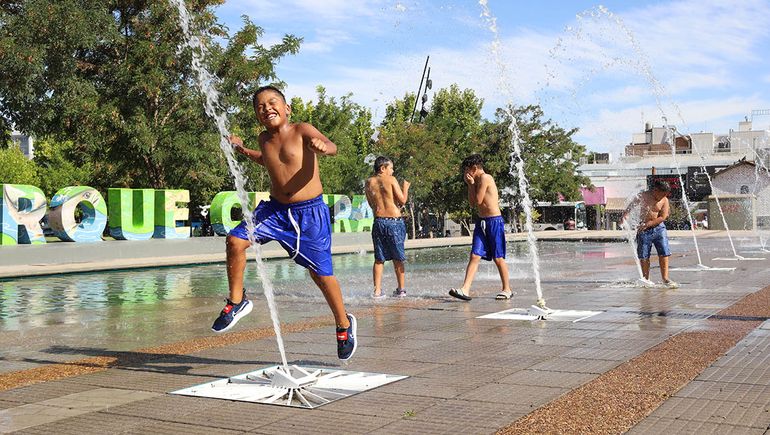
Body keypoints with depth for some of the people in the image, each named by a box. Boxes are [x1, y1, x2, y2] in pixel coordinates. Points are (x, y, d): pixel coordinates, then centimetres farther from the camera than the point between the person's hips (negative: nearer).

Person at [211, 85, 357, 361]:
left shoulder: (302, 131, -10)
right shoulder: (264, 139, 6)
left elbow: (332, 147, -28)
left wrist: (322, 147, -49)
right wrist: (243, 150, 21)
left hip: (310, 212, -4)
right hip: (275, 209, 5)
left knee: (321, 274, 1)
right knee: (236, 240, -16)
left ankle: (344, 325, 26)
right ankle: (237, 302, 4)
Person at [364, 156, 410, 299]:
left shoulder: (369, 182, 7)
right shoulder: (390, 179, -5)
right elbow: (402, 200, -6)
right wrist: (405, 187, 11)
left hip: (379, 221, 3)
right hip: (394, 221, -3)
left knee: (379, 259, 7)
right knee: (397, 258, 9)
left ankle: (377, 290, 1)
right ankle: (401, 289, 16)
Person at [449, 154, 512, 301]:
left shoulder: (485, 178, -11)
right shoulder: (478, 181, 17)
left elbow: (478, 201, -13)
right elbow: (472, 204, 15)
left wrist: (472, 184, -1)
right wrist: (470, 185, 9)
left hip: (494, 221, -8)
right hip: (482, 222, 8)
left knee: (498, 258, 1)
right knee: (474, 256, -2)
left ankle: (507, 290, 15)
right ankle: (465, 289, -9)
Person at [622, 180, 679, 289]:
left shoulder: (664, 200, -4)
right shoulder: (643, 196, -4)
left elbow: (663, 217, -10)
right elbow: (631, 205, 6)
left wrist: (648, 224, -18)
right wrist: (625, 214, -13)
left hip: (658, 228, 0)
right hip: (644, 230, 0)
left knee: (664, 253, -7)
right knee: (643, 256, 3)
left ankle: (665, 279, -2)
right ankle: (646, 279, 14)